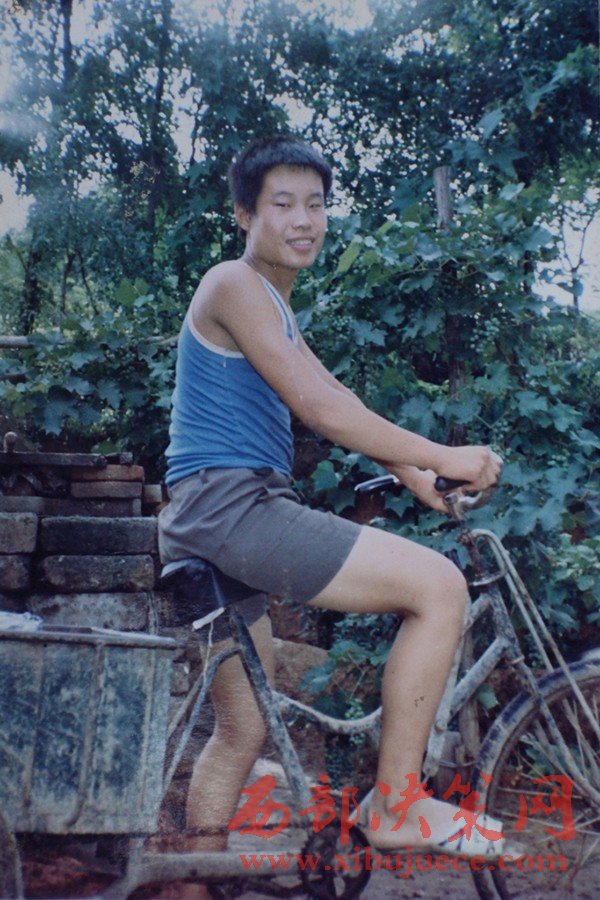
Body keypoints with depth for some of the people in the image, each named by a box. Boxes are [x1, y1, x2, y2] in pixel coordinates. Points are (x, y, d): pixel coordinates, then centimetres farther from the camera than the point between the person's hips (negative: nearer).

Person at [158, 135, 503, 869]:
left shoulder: (274, 304, 23)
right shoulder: (235, 285, -8)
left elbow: (335, 403, 18)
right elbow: (318, 409, -17)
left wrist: (418, 479, 8)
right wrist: (439, 458, -13)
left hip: (221, 523, 10)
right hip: (228, 505, -10)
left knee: (242, 732, 16)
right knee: (439, 585, -15)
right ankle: (395, 807, -8)